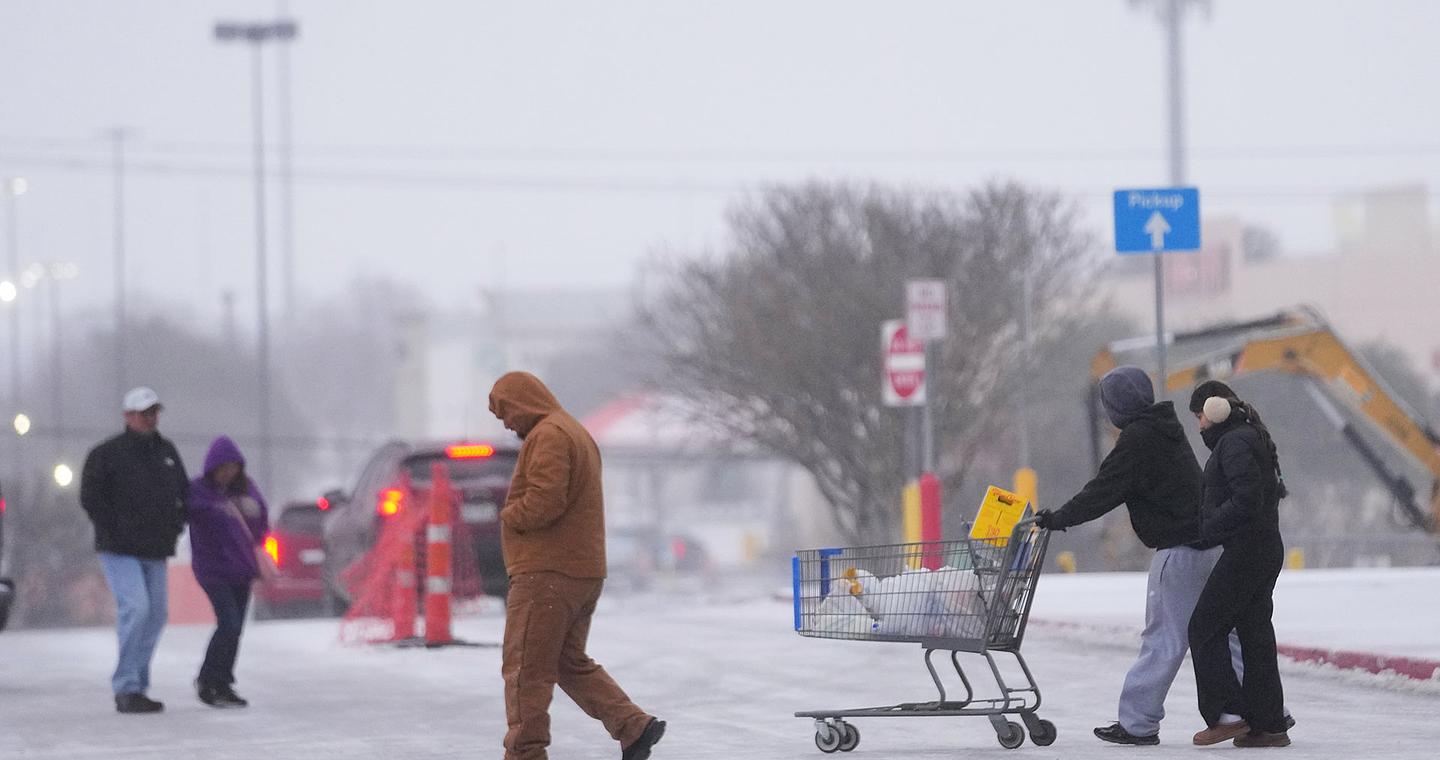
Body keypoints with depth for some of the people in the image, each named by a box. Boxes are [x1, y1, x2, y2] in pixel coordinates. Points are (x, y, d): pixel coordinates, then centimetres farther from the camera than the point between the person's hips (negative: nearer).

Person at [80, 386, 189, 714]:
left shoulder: (167, 452, 12)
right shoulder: (108, 454, -7)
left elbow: (183, 492, 23)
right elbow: (91, 497, -9)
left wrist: (174, 526, 9)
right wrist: (115, 532, -12)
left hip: (155, 551, 7)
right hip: (120, 551, -7)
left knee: (156, 613, 6)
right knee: (135, 607, -19)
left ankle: (137, 688, 15)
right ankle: (126, 687, -15)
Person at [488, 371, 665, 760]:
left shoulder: (548, 436, -12)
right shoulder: (578, 435, 21)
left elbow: (545, 500, -24)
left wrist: (509, 515, -6)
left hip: (547, 572, -10)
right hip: (585, 571, 10)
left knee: (526, 666, -5)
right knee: (571, 663, 15)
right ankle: (634, 726, 6)